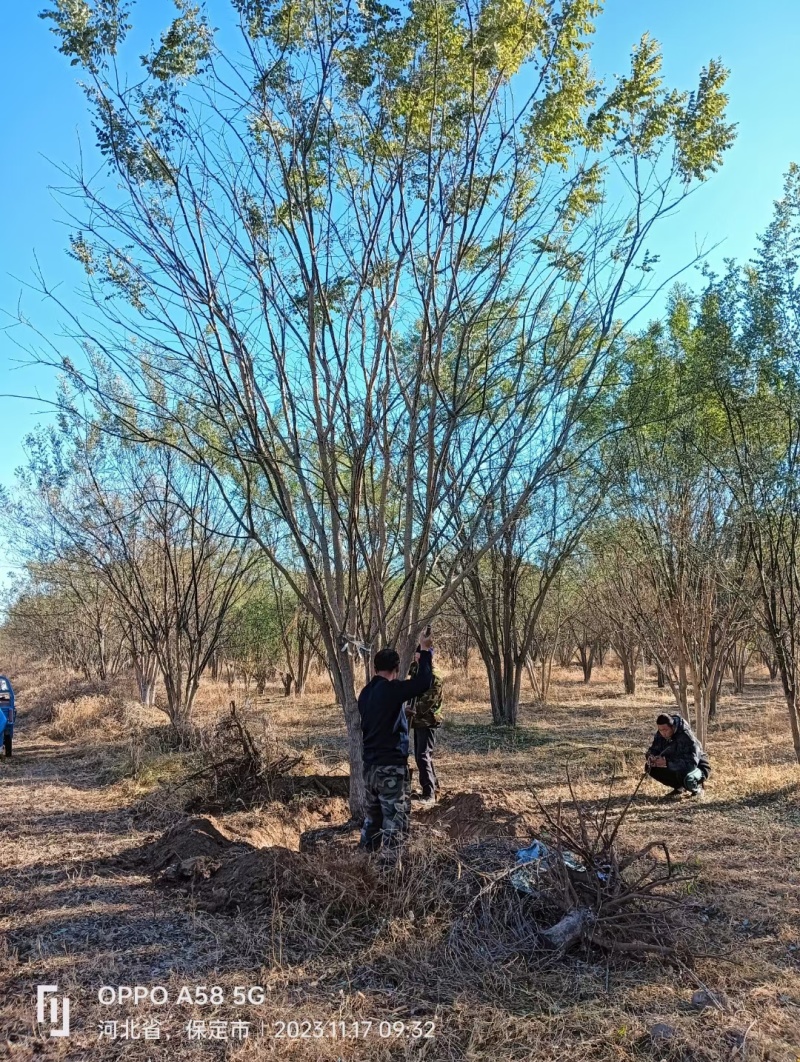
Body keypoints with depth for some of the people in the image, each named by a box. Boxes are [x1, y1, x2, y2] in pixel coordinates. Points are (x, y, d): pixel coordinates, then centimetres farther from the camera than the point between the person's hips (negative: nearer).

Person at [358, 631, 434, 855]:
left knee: (372, 819, 20)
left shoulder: (366, 692, 8)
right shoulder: (390, 690, -17)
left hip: (370, 766, 8)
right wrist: (426, 651, -11)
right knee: (395, 824, -3)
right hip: (390, 768, -8)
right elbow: (423, 682, -23)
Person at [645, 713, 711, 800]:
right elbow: (653, 749, -1)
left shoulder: (686, 736, -31)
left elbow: (692, 761, -39)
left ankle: (697, 788, -2)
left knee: (687, 779, -40)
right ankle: (679, 787, 5)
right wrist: (651, 757, -27)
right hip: (677, 767, 6)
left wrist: (668, 763, -47)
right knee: (651, 768, -14)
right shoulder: (660, 734, -11)